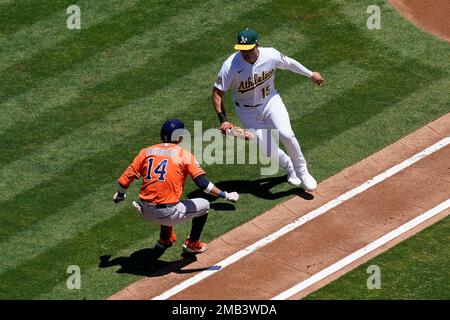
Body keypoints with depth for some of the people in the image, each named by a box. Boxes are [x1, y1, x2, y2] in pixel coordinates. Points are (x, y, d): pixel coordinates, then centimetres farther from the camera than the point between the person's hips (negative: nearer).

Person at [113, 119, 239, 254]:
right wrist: (225, 195, -5)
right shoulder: (185, 155, -3)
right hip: (168, 215, -5)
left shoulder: (146, 152, 8)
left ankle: (165, 239, 44)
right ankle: (192, 244, 29)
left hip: (145, 212, 5)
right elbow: (203, 184, -12)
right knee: (204, 205, 19)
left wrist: (120, 195, 25)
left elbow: (125, 179, 7)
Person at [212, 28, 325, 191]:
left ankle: (301, 170, 1)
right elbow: (217, 93, -21)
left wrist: (311, 74, 15)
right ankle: (289, 166, 34)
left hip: (270, 102, 0)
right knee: (268, 150, 0)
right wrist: (223, 120, -31)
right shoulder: (231, 66, -28)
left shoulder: (271, 55, -21)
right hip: (247, 111, 0)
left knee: (286, 134, -22)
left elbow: (289, 63, 1)